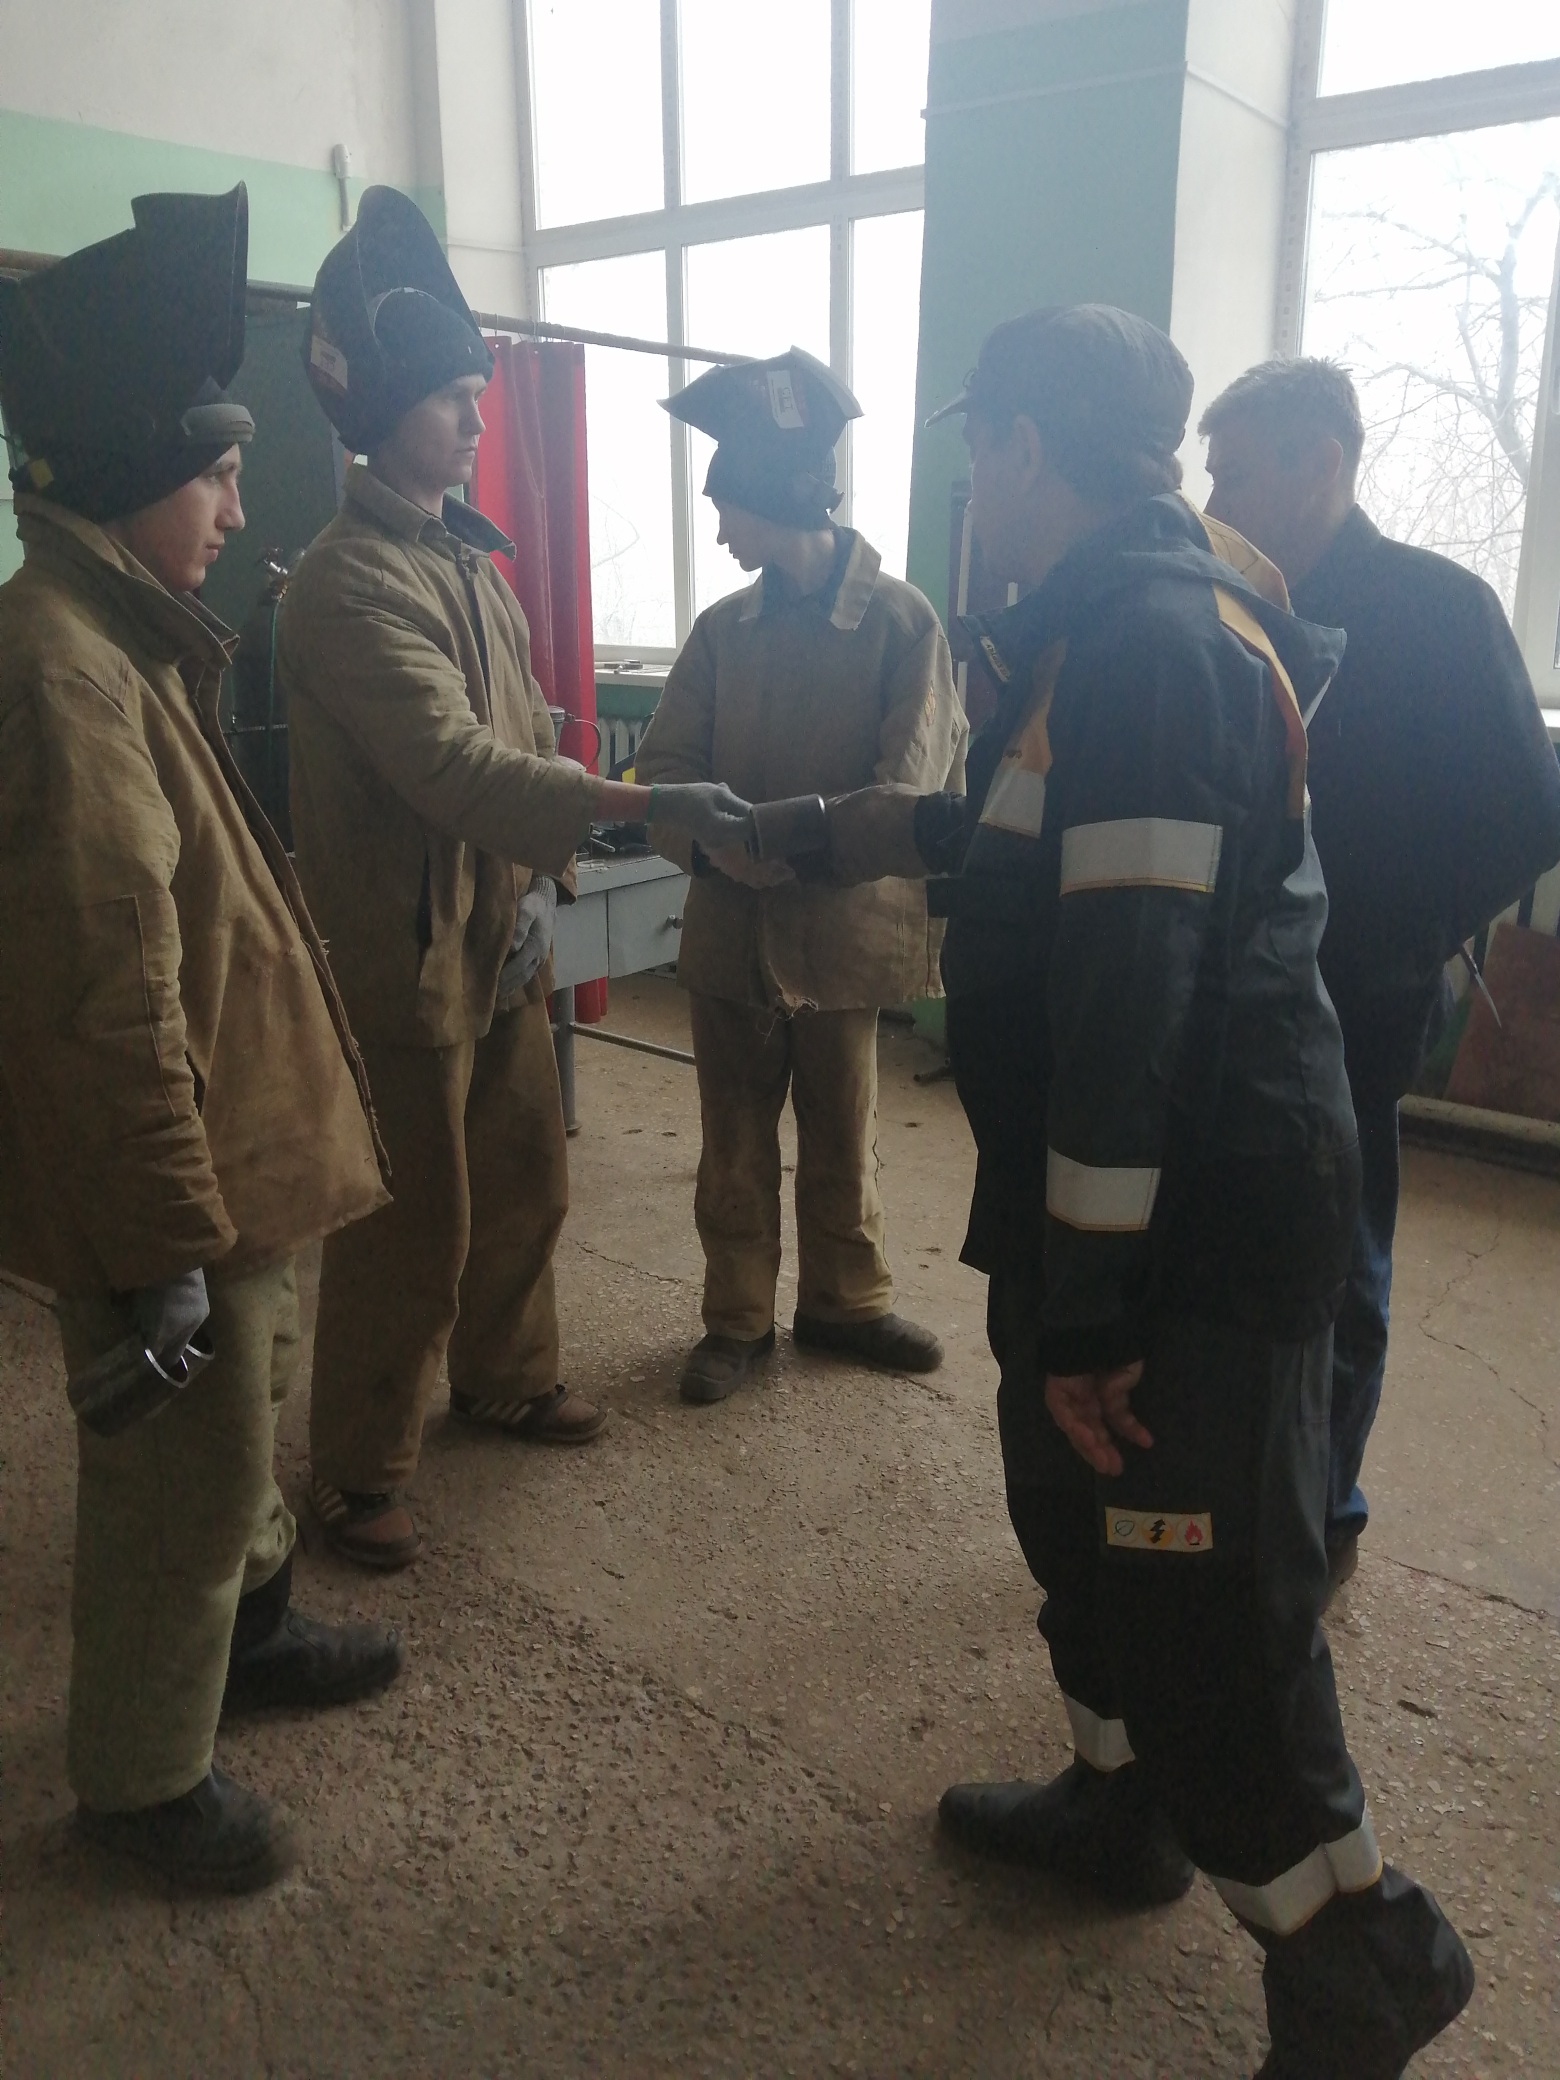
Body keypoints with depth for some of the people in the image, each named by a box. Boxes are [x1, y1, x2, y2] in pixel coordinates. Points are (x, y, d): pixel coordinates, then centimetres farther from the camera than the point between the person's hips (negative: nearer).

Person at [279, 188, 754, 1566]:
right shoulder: (350, 583, -19)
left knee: (526, 1180, 19)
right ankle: (359, 1474, 22)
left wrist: (543, 879, 7)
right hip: (406, 950, -8)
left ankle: (507, 1381, 42)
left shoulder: (468, 553, 11)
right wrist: (640, 807, -37)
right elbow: (454, 764, -31)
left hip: (503, 934, 9)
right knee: (412, 1223, 3)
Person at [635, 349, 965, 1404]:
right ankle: (738, 1319, 28)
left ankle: (845, 1300, 34)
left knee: (842, 1137, 14)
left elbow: (913, 783, -14)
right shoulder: (724, 630, 5)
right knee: (734, 1143, 12)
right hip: (729, 927, 3)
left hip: (843, 926, -3)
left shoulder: (903, 621, -7)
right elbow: (666, 763, 2)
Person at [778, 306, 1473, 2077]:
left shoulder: (1142, 638, -21)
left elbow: (1131, 993, -26)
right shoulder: (1148, 607, 13)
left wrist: (1088, 1305, -23)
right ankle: (1118, 1806, 44)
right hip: (1179, 1189, 11)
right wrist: (928, 834, 36)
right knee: (1084, 1514, 23)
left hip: (1196, 1218, -11)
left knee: (1202, 1601, 2)